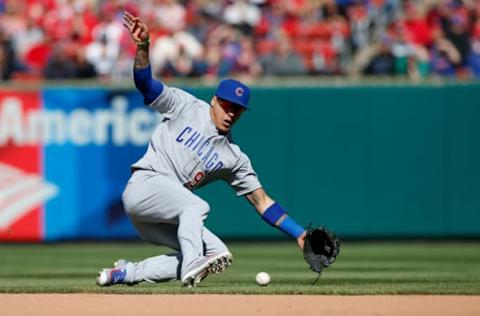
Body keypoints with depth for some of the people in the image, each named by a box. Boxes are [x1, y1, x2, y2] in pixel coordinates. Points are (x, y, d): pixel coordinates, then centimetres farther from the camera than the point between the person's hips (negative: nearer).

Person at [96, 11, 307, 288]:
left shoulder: (234, 158, 14)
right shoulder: (185, 106, 5)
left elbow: (262, 201, 11)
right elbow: (145, 83, -5)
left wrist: (300, 235, 2)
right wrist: (143, 46, -25)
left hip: (166, 217, 6)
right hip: (144, 185, -6)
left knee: (217, 253, -12)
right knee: (196, 206, -31)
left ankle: (126, 273, -5)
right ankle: (193, 266, -48)